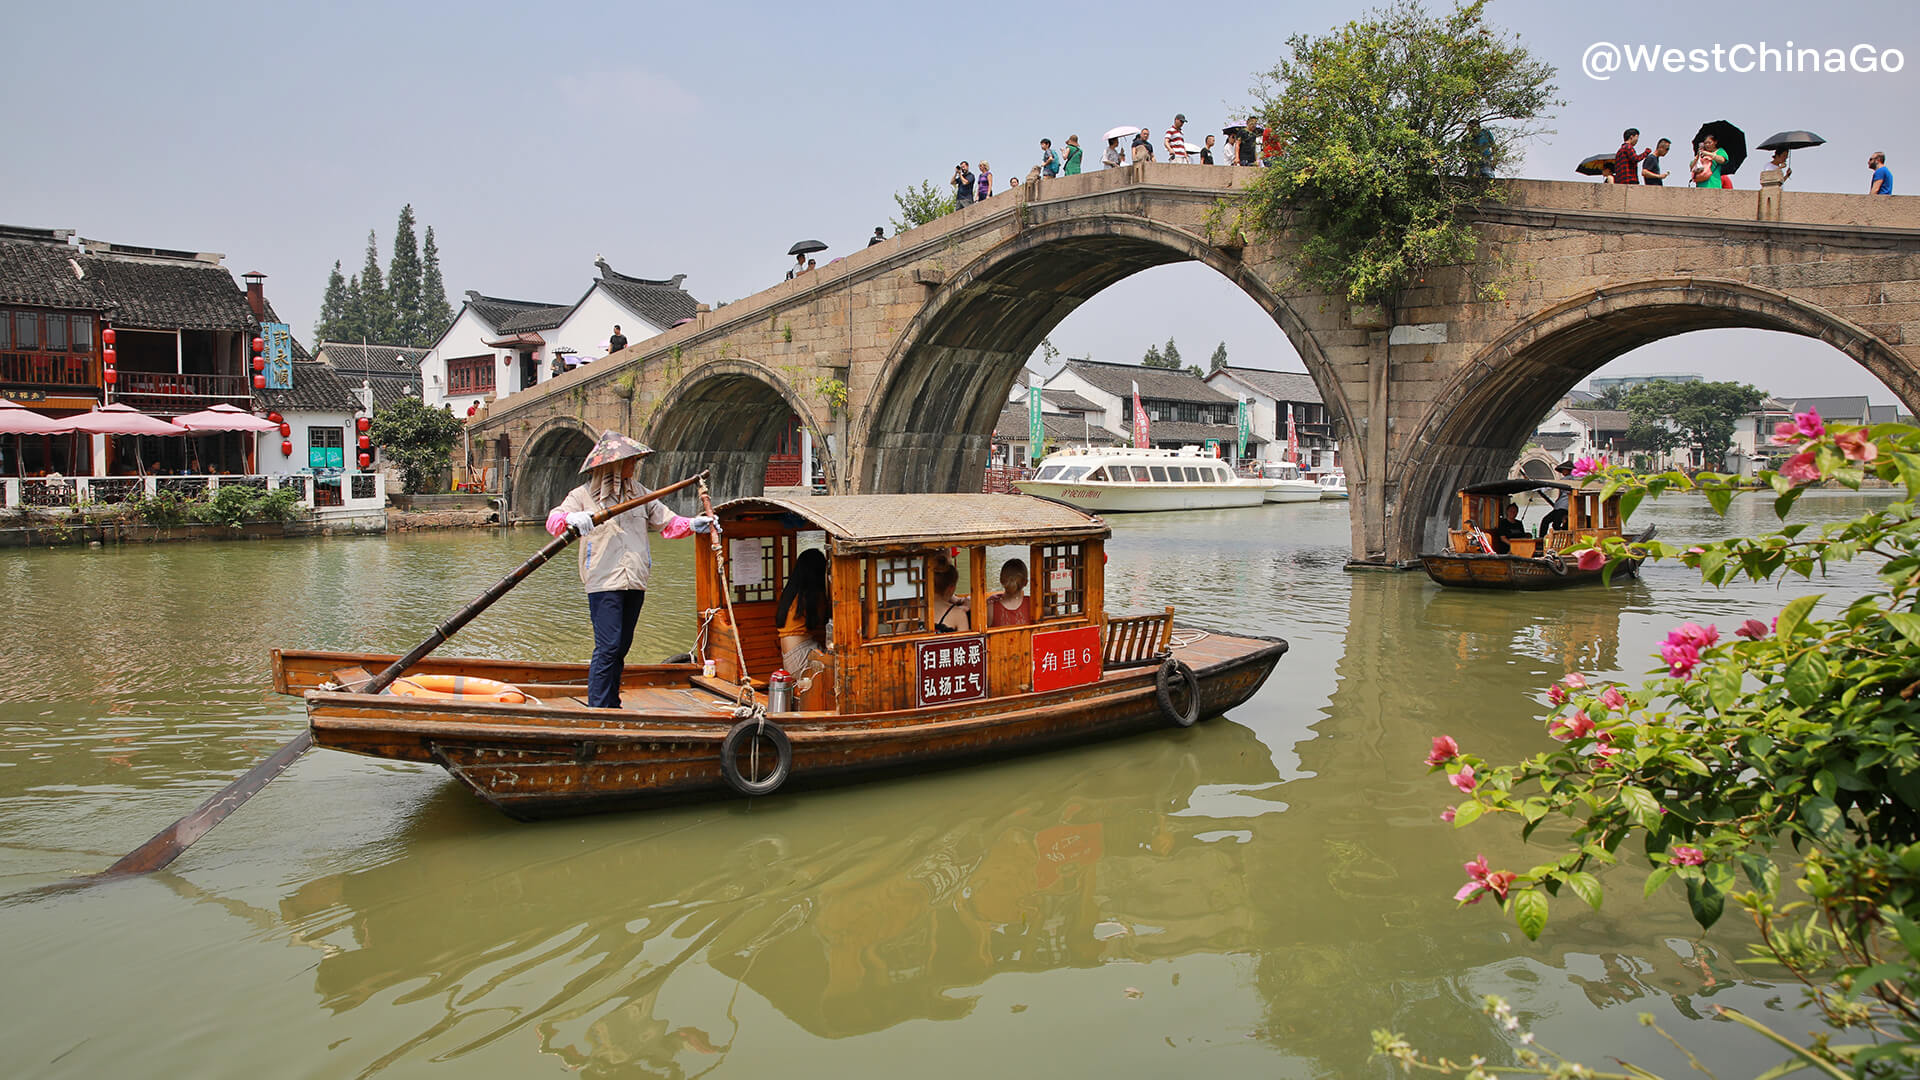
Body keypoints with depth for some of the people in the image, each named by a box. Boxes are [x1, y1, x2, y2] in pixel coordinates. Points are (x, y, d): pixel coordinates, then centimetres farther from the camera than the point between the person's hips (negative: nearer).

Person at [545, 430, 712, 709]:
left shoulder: (638, 492, 16)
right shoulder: (583, 495, 1)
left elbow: (666, 522, 15)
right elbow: (554, 520, -10)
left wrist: (691, 525, -3)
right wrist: (572, 518, -32)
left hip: (635, 582, 6)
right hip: (603, 582, -6)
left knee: (621, 647, 11)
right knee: (608, 647, -13)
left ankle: (611, 705, 20)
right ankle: (598, 709, -9)